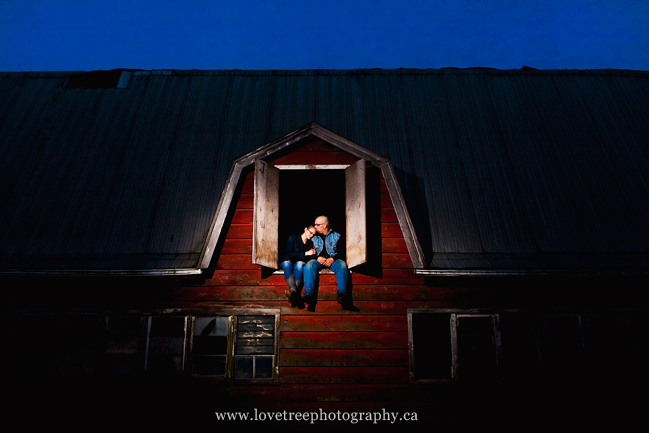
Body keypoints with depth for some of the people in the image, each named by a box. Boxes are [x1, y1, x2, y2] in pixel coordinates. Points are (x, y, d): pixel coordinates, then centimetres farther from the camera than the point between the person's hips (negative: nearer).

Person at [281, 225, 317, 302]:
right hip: (289, 262, -2)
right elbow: (290, 254, -10)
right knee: (287, 263, -38)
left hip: (300, 263, 2)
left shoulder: (310, 243, 15)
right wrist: (305, 253, -16)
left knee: (300, 264, -36)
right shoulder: (293, 238, 2)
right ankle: (293, 290, -58)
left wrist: (312, 254, -12)